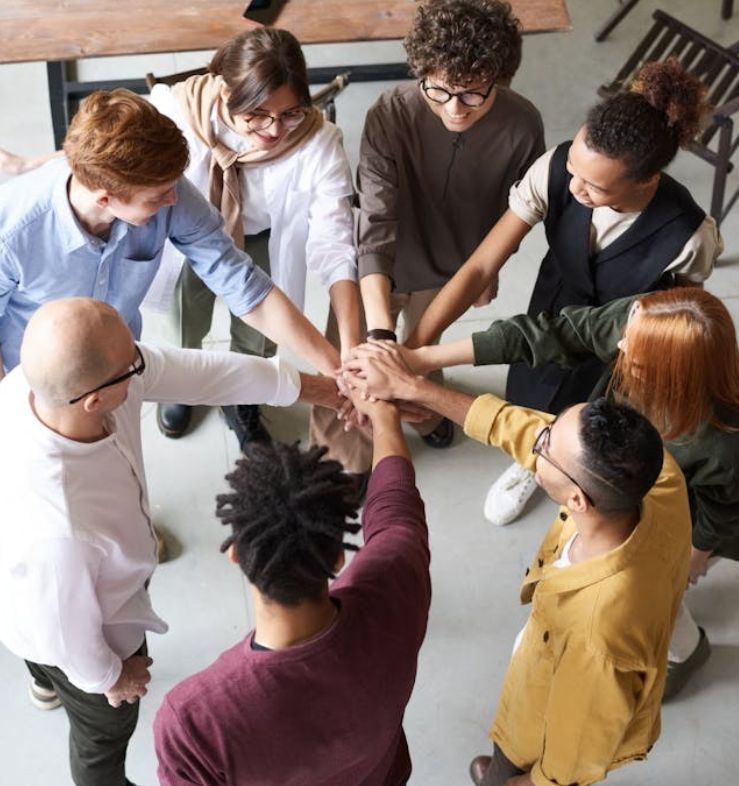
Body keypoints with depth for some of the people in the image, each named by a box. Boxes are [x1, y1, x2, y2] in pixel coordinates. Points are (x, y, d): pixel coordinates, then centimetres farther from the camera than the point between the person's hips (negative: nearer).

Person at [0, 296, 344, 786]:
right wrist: (109, 677, -6)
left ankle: (47, 680, 78)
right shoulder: (57, 531, -51)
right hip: (66, 632, -6)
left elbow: (198, 371, -21)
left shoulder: (51, 376, -33)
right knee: (105, 730, 28)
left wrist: (322, 389, -12)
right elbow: (68, 632, -29)